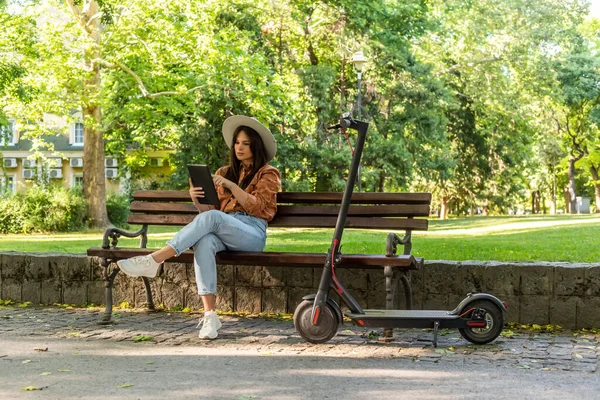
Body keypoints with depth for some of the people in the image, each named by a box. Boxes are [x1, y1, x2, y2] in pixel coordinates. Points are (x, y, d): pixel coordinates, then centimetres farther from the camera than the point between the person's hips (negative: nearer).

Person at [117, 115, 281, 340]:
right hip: (223, 232, 4)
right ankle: (210, 315, -41)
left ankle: (153, 261, -40)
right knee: (204, 242, -36)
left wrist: (231, 185, -15)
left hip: (252, 233, -4)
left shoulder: (268, 174, 12)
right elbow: (207, 209, 18)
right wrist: (196, 199, -4)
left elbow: (256, 207, -4)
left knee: (212, 218, -36)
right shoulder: (224, 173, 26)